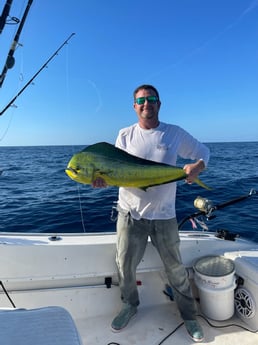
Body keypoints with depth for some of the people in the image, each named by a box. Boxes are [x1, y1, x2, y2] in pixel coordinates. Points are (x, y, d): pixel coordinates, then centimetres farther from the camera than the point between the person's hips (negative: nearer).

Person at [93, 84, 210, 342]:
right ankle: (129, 305, 43)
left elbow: (203, 152, 7)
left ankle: (189, 316, 36)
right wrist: (102, 178, -23)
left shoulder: (175, 133, -1)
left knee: (175, 268, 13)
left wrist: (197, 166, -15)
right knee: (125, 265, 15)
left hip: (164, 215, -1)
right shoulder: (125, 135, 2)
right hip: (130, 213, 1)